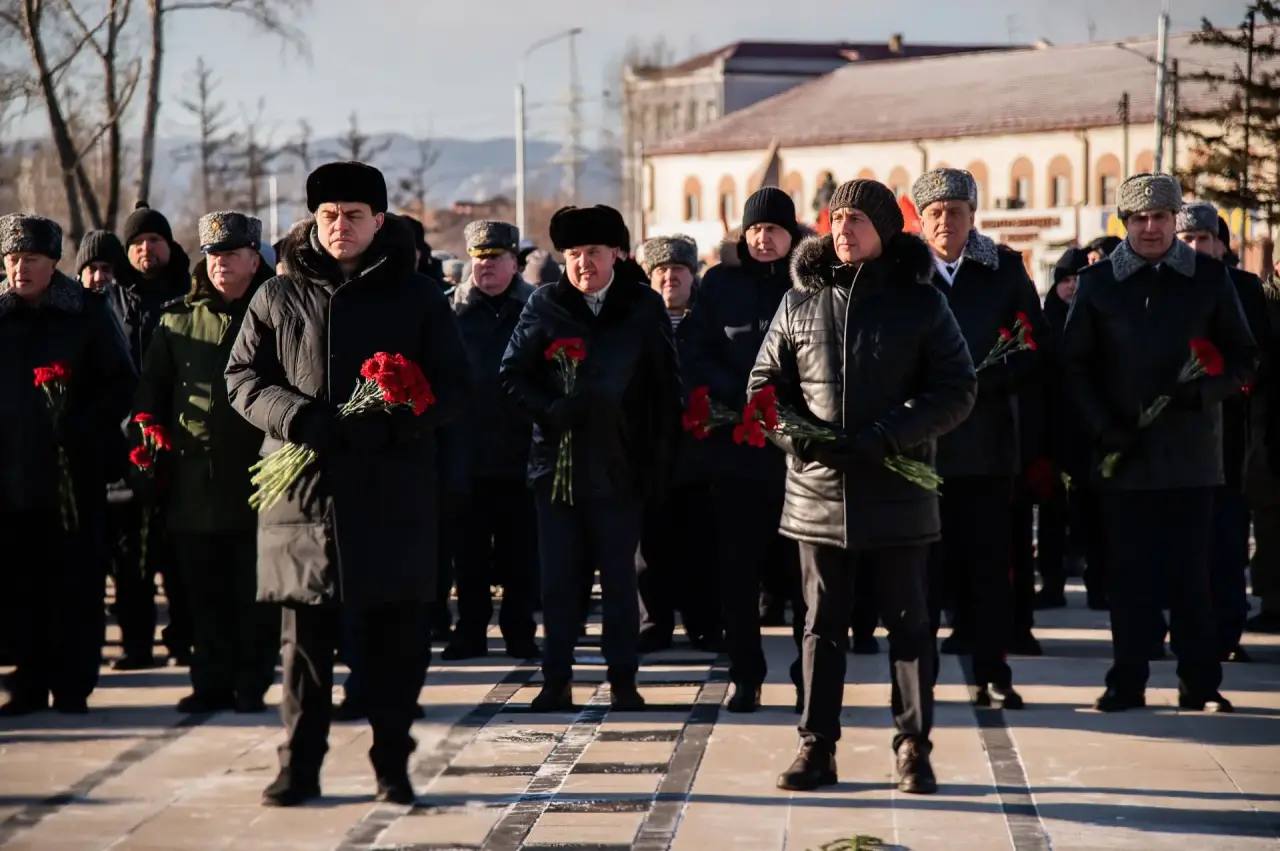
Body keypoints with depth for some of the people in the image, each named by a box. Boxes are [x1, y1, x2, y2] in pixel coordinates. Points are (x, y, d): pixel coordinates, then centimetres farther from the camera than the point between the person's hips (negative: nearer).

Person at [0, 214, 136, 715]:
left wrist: (84, 431, -10)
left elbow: (119, 383, 2)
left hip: (74, 472, -2)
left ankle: (72, 685, 5)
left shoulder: (87, 313, 2)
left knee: (75, 581, 0)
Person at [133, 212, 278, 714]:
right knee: (205, 593, 7)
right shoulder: (177, 321, 12)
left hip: (257, 479, -3)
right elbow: (151, 392, 13)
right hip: (193, 480, 3)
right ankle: (212, 683, 14)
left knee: (255, 592, 1)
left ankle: (251, 685, 8)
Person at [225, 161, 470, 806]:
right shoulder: (279, 298, 10)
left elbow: (452, 385, 5)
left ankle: (392, 764, 10)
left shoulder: (417, 298, 7)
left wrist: (389, 424, -13)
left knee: (396, 633, 1)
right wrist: (297, 417, -12)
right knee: (304, 634, 3)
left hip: (393, 492, -1)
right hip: (303, 490, 1)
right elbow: (242, 377, 8)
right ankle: (299, 765, 10)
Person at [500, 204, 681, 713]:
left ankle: (623, 679, 11)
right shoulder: (544, 307, 5)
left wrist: (659, 458, -2)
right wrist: (550, 410, -13)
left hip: (619, 465, -1)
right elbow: (512, 374, 4)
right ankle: (556, 680, 9)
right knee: (559, 576, 3)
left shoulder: (644, 308, 4)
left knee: (619, 577, 4)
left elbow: (666, 388, 5)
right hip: (556, 461, 1)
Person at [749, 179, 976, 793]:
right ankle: (816, 747, 13)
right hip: (818, 487, 2)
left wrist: (889, 436, -16)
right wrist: (794, 435, -9)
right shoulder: (800, 301, 7)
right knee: (822, 625, 7)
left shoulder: (921, 303, 0)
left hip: (898, 491, -2)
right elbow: (766, 383, 11)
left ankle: (914, 749, 12)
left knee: (908, 623, 4)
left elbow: (957, 391, -3)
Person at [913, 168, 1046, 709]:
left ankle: (991, 675, 9)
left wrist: (979, 383, -10)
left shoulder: (1005, 270, 7)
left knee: (989, 563, 3)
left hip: (987, 439, 1)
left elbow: (1034, 351, 3)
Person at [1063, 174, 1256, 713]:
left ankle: (1200, 684, 8)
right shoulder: (1098, 282, 6)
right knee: (1129, 573, 2)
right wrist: (1103, 430, -6)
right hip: (1123, 452, 0)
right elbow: (1075, 365, 6)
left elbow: (1242, 359, 7)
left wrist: (1204, 390, -13)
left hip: (1190, 450, 0)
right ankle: (1127, 682, 8)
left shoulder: (1209, 278, 5)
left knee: (1190, 572, 2)